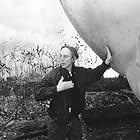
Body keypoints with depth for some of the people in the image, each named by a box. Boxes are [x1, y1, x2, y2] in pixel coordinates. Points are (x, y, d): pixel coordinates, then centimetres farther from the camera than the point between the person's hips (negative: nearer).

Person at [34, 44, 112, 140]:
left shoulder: (81, 73, 1)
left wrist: (107, 62, 10)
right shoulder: (54, 74, -12)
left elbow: (95, 74, 21)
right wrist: (57, 89, -26)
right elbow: (38, 94, -17)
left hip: (75, 121, 4)